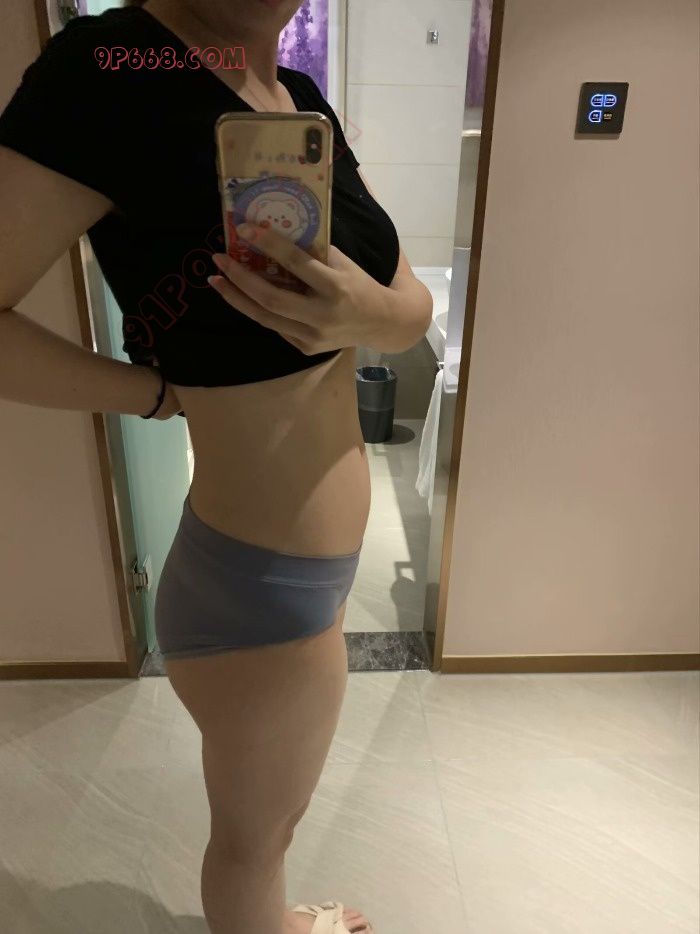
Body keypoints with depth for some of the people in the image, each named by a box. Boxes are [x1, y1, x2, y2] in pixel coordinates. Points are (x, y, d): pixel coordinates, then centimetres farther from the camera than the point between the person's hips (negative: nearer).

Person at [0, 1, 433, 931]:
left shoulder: (306, 103, 4)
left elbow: (415, 306, 1)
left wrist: (365, 311, -21)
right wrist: (161, 391, -13)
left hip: (312, 558, 9)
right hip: (260, 583, -8)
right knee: (253, 834, 21)